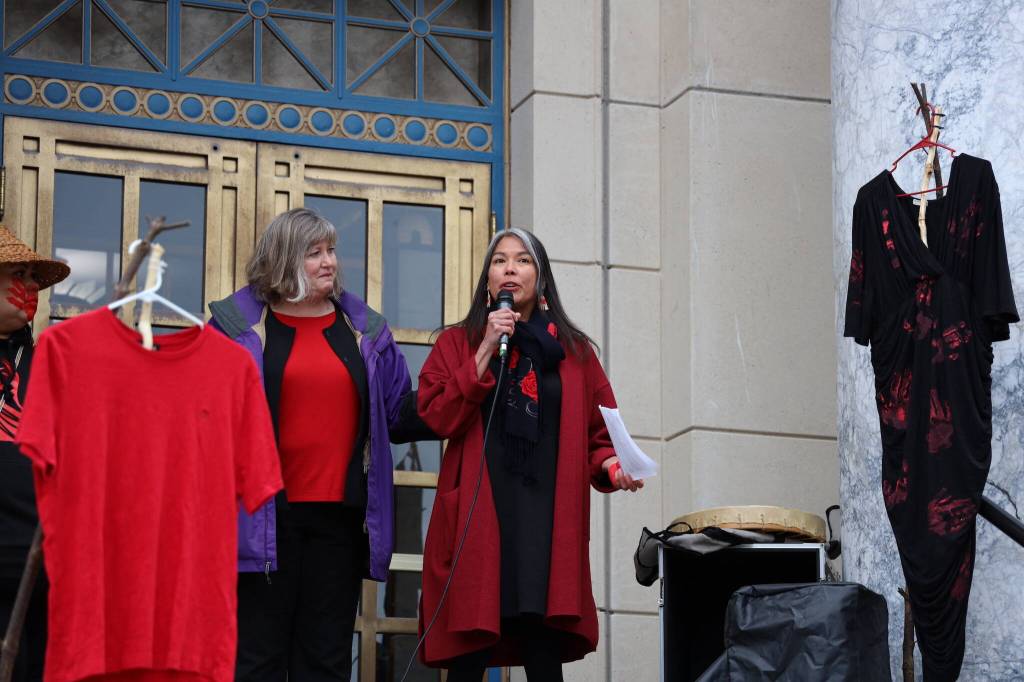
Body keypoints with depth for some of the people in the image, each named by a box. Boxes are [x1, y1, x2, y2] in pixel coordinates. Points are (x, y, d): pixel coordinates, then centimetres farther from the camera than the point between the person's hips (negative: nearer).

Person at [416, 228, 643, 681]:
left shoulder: (574, 350, 16)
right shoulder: (457, 343, 12)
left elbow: (598, 434, 15)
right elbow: (438, 417, -2)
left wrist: (611, 466, -7)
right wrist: (487, 350, -5)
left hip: (549, 520, 1)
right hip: (477, 519, -1)